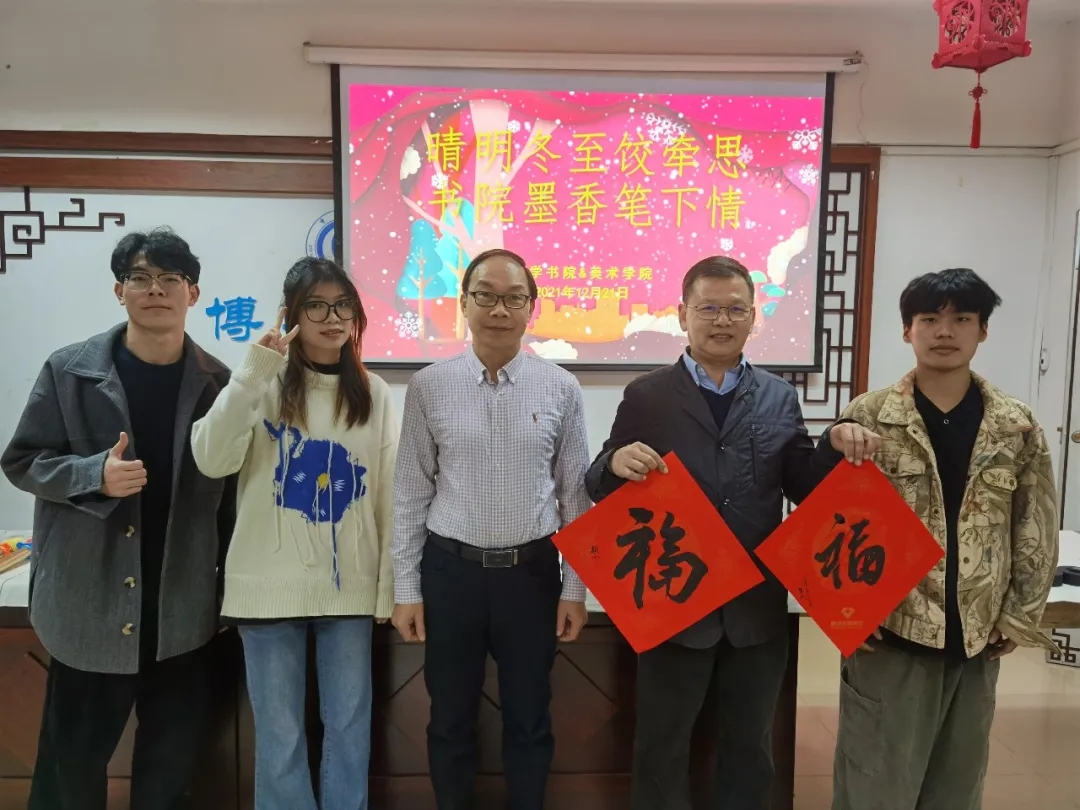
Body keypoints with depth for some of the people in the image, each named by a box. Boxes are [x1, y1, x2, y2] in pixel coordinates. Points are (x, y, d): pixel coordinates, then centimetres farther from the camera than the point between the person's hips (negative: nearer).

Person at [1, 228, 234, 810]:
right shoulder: (68, 371, -4)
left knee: (173, 755, 16)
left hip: (185, 604, 2)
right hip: (90, 599, -1)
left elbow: (230, 485, 3)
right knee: (75, 751, 13)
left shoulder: (217, 382, -1)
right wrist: (95, 475, -20)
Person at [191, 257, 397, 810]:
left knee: (350, 725, 13)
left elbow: (389, 493, 5)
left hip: (350, 585, 2)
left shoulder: (374, 393, 4)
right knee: (279, 733, 10)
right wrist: (253, 372, -22)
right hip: (271, 585, -2)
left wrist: (390, 585, 3)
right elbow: (212, 460, -18)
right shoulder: (263, 384, -2)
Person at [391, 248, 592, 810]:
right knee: (450, 718, 17)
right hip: (450, 569, 0)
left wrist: (575, 588, 1)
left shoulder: (561, 389, -5)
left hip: (532, 571, 0)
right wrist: (406, 589, 0)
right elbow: (410, 493, 0)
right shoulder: (428, 387, -4)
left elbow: (575, 495, 0)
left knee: (529, 719, 16)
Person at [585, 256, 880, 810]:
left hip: (758, 605, 3)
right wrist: (616, 464, -26)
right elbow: (602, 491, -4)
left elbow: (803, 489, 4)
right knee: (662, 747, 16)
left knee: (750, 747, 22)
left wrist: (836, 447, -14)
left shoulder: (780, 398, 3)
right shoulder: (646, 396, -4)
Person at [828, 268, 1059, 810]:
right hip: (888, 636, -3)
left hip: (978, 642, 3)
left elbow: (1038, 531, 7)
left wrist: (1020, 617, 3)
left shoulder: (1018, 428, 2)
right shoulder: (867, 418, -6)